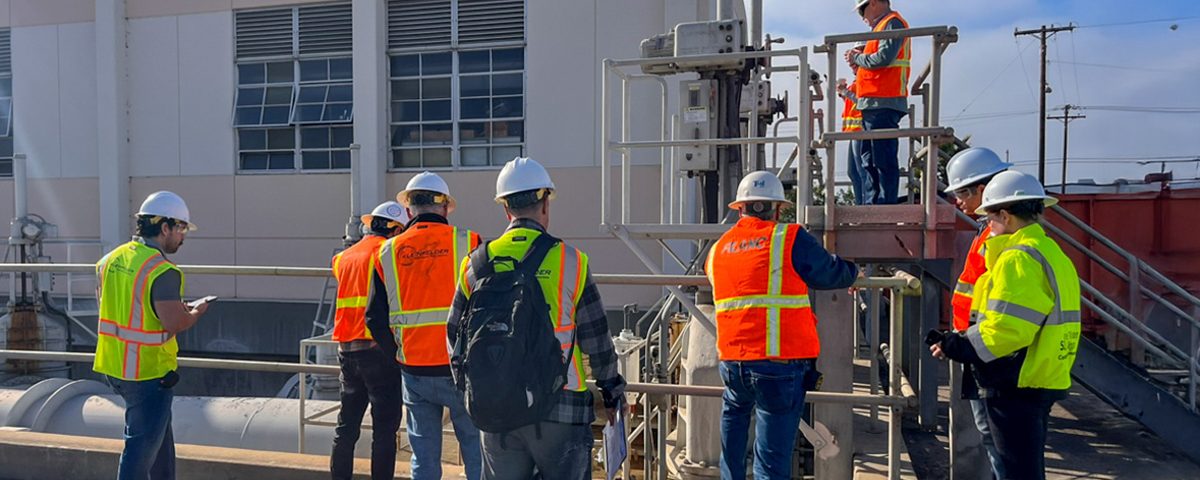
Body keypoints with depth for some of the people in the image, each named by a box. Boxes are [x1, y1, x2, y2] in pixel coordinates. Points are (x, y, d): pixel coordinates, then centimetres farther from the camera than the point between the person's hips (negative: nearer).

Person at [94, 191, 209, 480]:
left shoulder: (110, 260, 5)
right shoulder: (162, 272, -21)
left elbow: (106, 304, 17)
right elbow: (176, 323, -24)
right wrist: (197, 311, -3)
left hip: (113, 366, 9)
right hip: (149, 372, -9)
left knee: (160, 434, 22)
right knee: (142, 444, 4)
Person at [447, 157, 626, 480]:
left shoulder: (476, 265, 2)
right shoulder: (570, 261, -7)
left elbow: (456, 336, 9)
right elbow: (597, 341, -3)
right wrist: (612, 394, 10)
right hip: (560, 407, -3)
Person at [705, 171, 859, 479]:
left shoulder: (717, 249, 12)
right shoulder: (790, 238, -3)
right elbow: (830, 274, 6)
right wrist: (852, 272, 28)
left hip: (731, 361, 5)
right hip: (780, 362, -5)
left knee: (735, 412, 30)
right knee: (772, 454, 0)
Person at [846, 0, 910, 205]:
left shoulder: (892, 23, -4)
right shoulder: (882, 26, 25)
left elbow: (884, 58, -18)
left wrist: (857, 59, -3)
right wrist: (860, 61, 7)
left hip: (883, 104, -10)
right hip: (874, 104, 10)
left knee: (884, 161, -11)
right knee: (869, 161, 11)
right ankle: (870, 206, 14)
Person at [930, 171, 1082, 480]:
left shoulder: (1018, 259, -19)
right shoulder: (1051, 253, 13)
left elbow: (1005, 330, -26)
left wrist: (956, 346, -13)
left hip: (1016, 385, -10)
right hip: (1042, 380, 10)